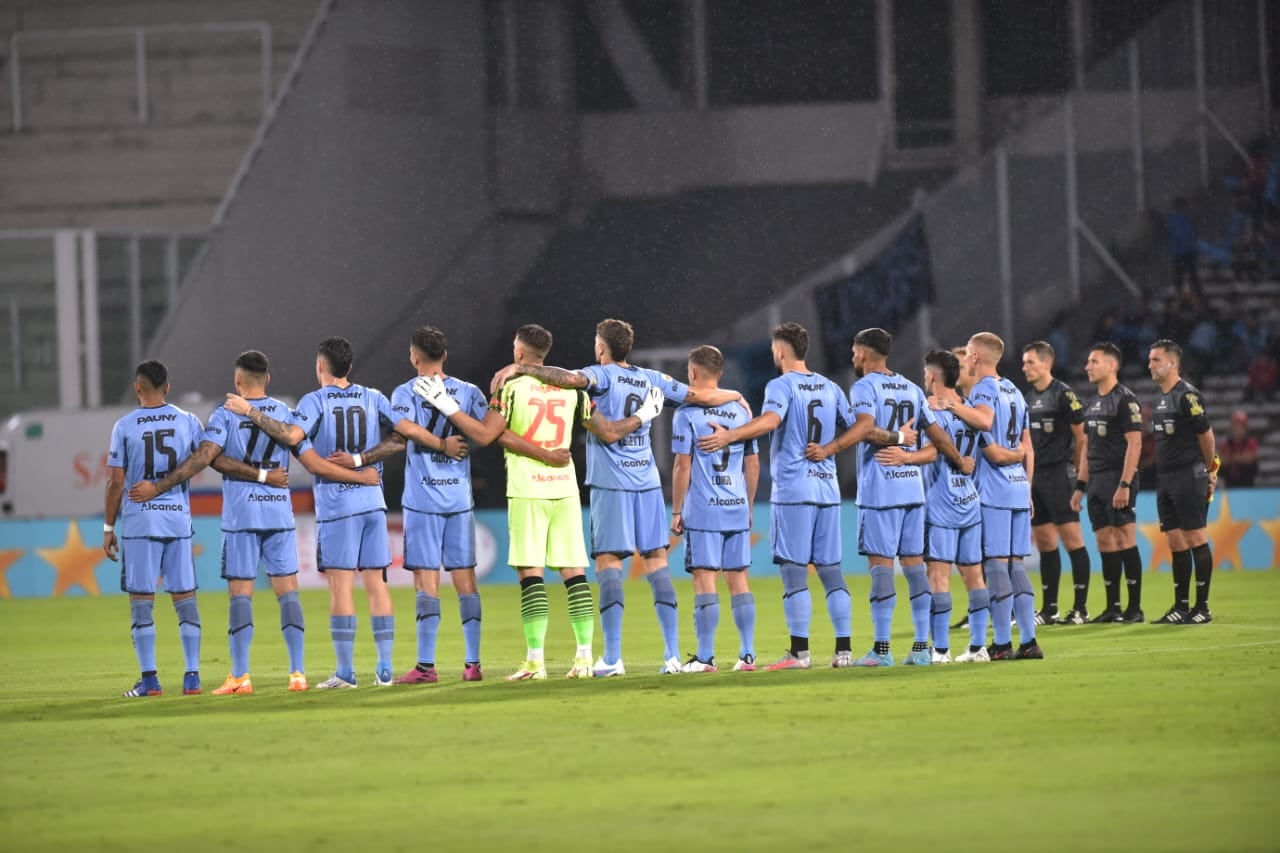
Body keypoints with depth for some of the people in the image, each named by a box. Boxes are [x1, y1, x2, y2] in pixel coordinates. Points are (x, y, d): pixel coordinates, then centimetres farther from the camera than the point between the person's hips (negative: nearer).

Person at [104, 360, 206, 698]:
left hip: (139, 521, -2)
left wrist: (108, 527, 6)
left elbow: (116, 483, -2)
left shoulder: (125, 427, -2)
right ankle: (192, 675, 5)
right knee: (185, 596, 7)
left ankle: (149, 678, -1)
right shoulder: (188, 422, 3)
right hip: (179, 518, 2)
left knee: (141, 598, 2)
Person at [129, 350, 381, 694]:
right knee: (288, 591, 5)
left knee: (240, 593, -1)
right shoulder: (285, 413, 5)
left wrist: (157, 487, -12)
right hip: (279, 513, 3)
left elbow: (203, 458, -14)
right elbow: (316, 465, 3)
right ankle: (298, 673, 1)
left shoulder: (225, 415, -4)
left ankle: (240, 676, -6)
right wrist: (361, 477, 15)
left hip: (240, 514, -3)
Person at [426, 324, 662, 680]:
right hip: (564, 488, 4)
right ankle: (585, 657, 2)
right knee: (574, 571, 5)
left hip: (527, 491, -4)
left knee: (530, 572, -4)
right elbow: (608, 433, 9)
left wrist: (446, 406, -3)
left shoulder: (512, 388, -5)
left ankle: (535, 660, -8)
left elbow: (485, 434, -10)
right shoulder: (572, 389, 7)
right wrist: (643, 416, 26)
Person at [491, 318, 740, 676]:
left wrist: (520, 368, -24)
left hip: (610, 483, -5)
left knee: (608, 563, -3)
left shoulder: (604, 375, -5)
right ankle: (673, 654, 3)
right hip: (647, 481, 5)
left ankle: (612, 658, -10)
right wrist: (735, 396, 37)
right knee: (657, 563, 7)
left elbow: (570, 378, -26)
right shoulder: (651, 379, 11)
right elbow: (701, 397, 18)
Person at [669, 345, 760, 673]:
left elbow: (682, 465, -8)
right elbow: (753, 465, 14)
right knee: (738, 578, 8)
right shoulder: (741, 410, 11)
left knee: (704, 578, -3)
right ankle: (747, 654, 6)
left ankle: (705, 657, -4)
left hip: (702, 510, -5)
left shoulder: (687, 413, -5)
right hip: (737, 510, 5)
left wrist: (676, 511, -1)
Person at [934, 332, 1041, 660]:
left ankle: (1002, 643, -8)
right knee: (1015, 564, 10)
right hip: (1019, 486, 8)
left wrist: (951, 405, -21)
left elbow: (984, 420, -30)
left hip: (993, 489, -8)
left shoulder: (983, 389, -6)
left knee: (996, 563, -6)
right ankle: (1028, 641, 7)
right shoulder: (1014, 392, 20)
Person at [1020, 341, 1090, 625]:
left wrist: (1077, 469, 0)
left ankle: (1080, 608, -6)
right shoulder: (1027, 397, 14)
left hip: (1058, 474, -8)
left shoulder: (1063, 394, -9)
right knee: (1044, 542, 9)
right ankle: (1049, 609, 12)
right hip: (1034, 477, 8)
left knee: (1071, 538, -7)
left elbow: (1081, 434, -7)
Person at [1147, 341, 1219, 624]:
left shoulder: (1186, 396, -12)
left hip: (1188, 476, -9)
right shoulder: (1161, 398, 14)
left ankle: (1202, 608, -4)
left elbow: (1206, 433, -8)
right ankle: (1181, 606, 14)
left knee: (1196, 539, -6)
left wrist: (1210, 470, 2)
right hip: (1167, 478, 9)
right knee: (1176, 543, 10)